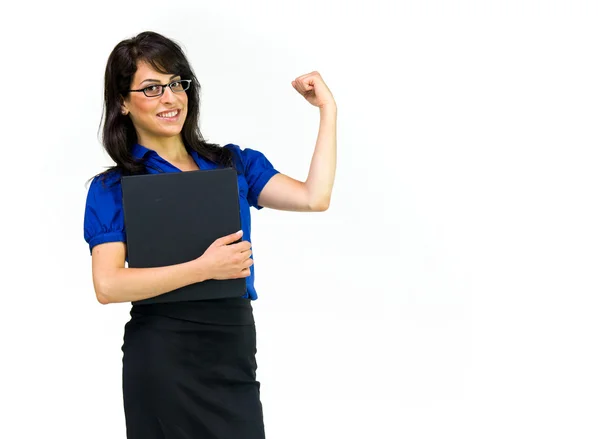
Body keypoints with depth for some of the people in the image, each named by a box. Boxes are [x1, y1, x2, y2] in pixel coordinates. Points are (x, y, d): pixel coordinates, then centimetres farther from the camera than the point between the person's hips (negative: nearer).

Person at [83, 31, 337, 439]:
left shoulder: (233, 164, 11)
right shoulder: (112, 188, 0)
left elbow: (315, 197, -1)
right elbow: (108, 285, -13)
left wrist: (328, 109, 2)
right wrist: (204, 268, -19)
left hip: (235, 352, 4)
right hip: (164, 356, -3)